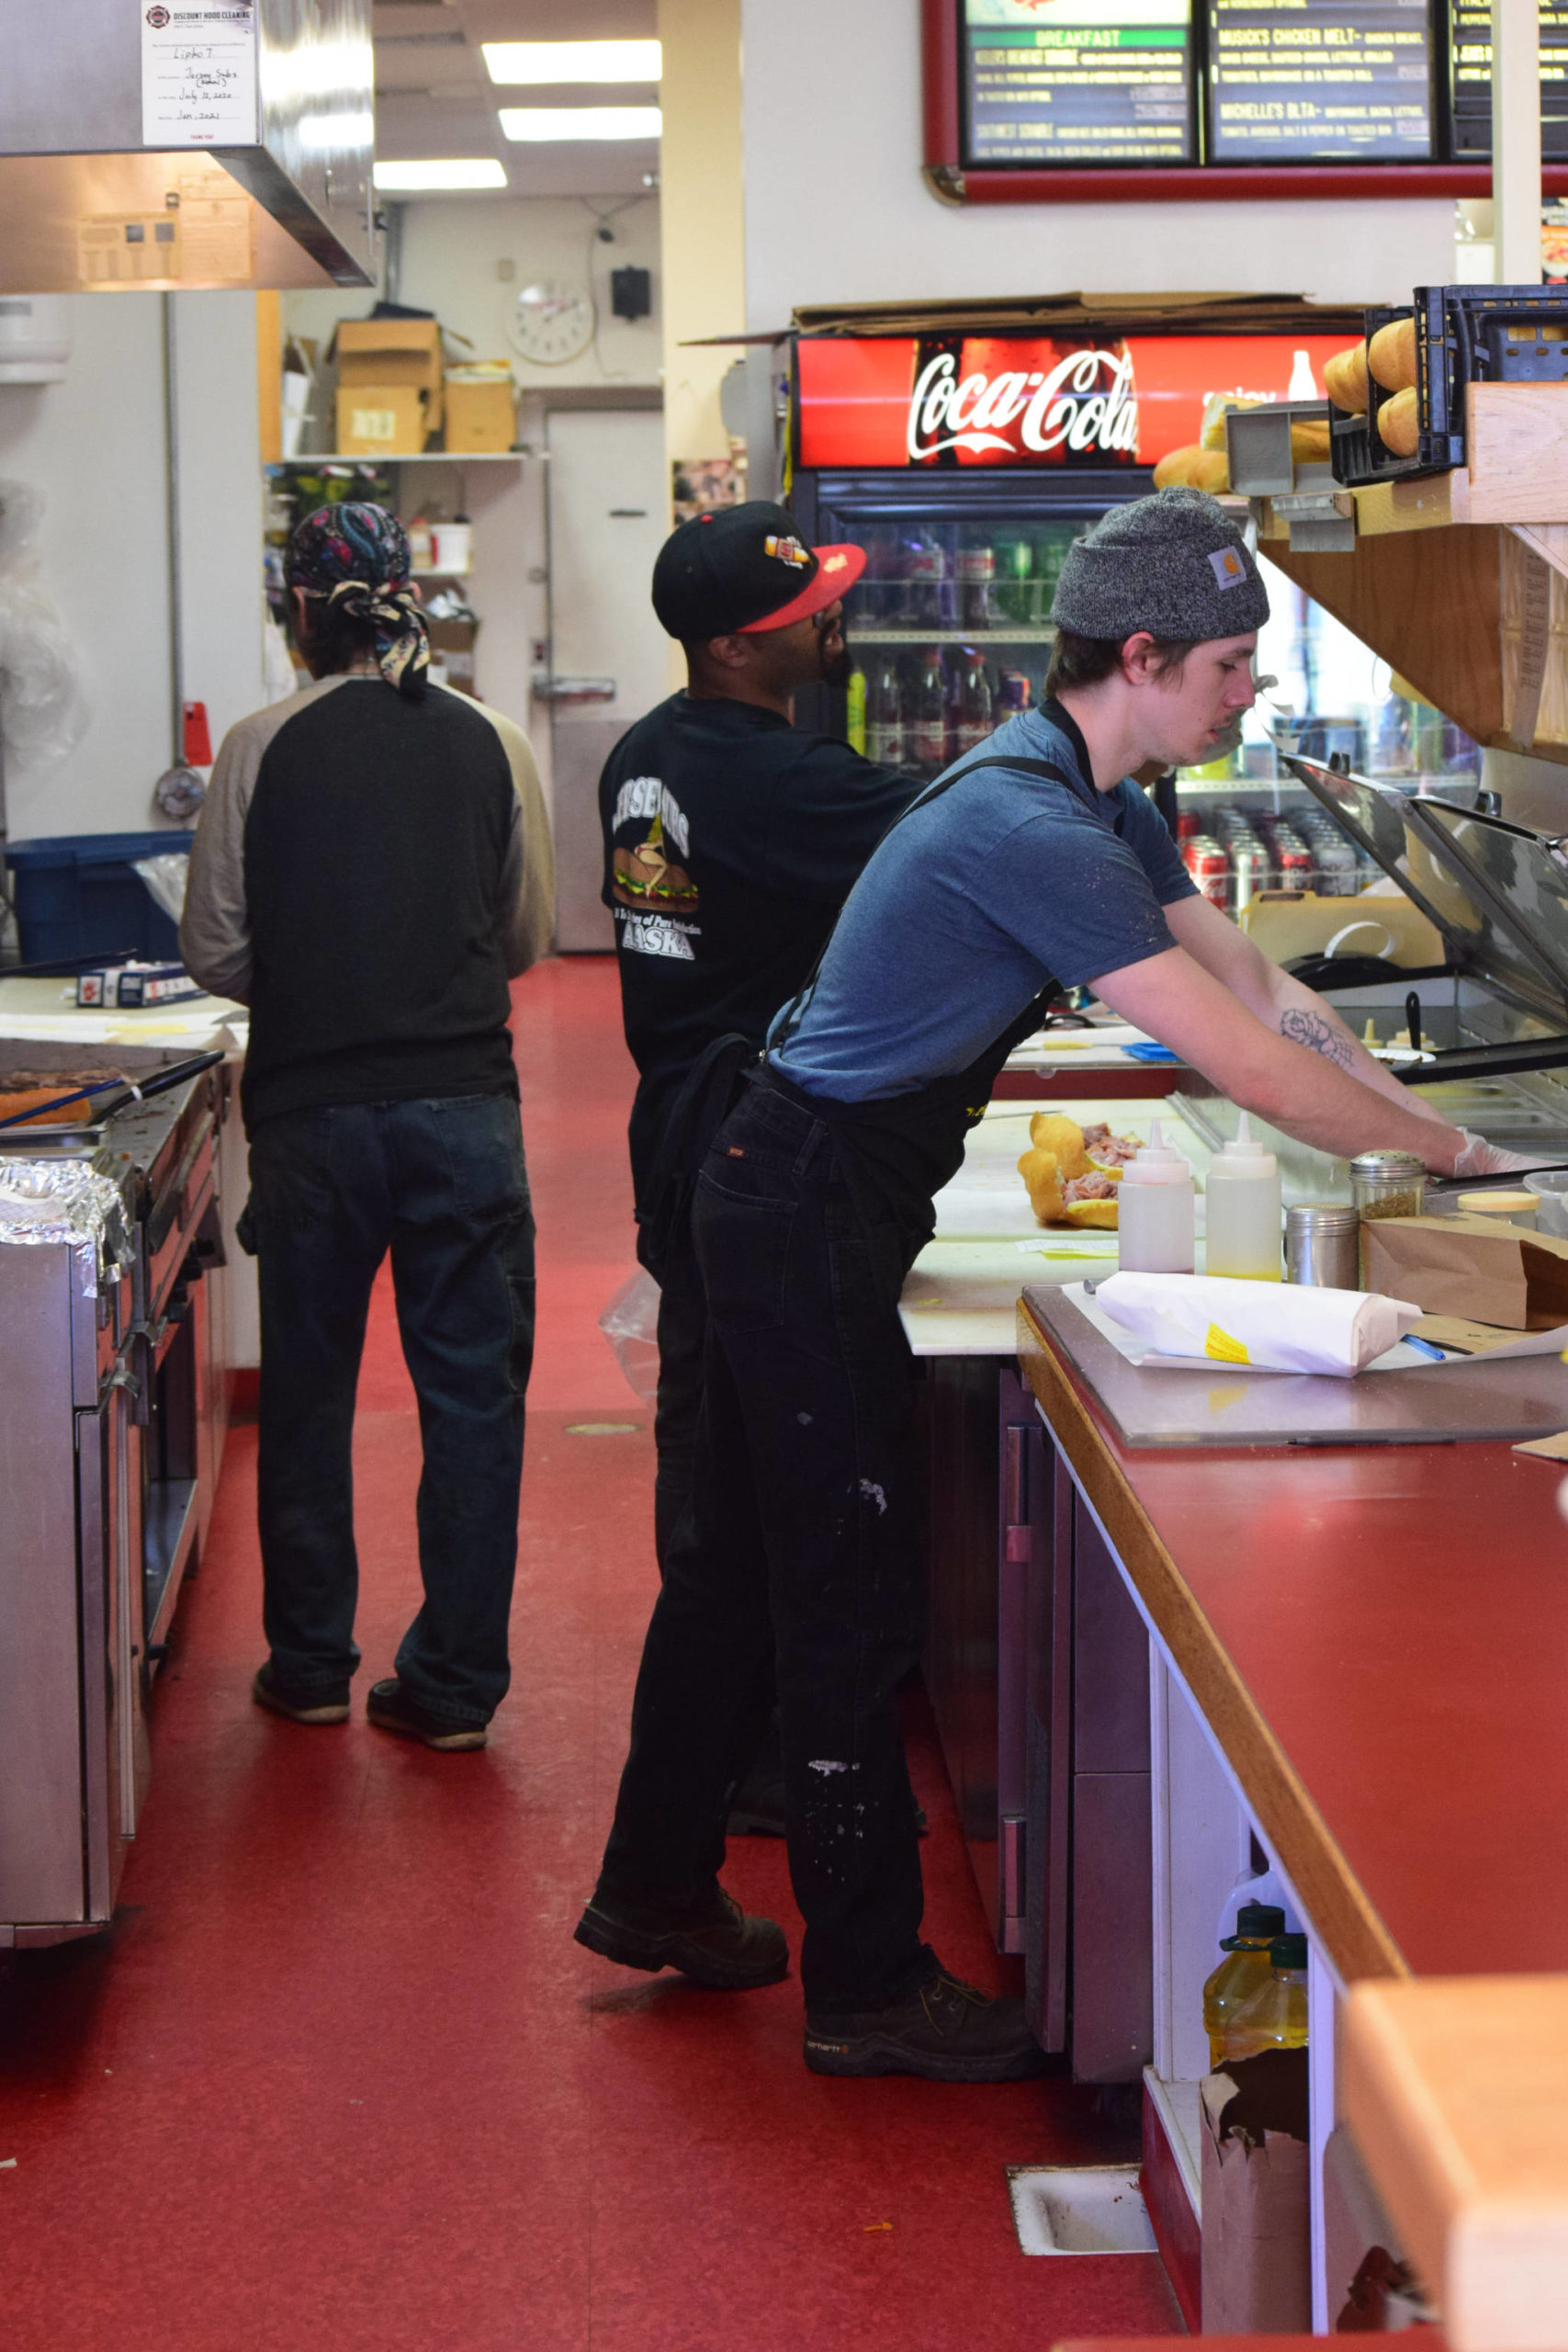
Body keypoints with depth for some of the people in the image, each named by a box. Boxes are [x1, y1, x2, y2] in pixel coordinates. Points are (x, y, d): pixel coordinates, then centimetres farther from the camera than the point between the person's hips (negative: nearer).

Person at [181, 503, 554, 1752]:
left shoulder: (262, 747, -4)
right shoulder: (494, 744, 1)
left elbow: (217, 947, -1)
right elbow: (529, 935, 10)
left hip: (312, 1110, 0)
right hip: (466, 1105, 1)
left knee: (307, 1391, 14)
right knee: (472, 1392, 8)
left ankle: (310, 1665, 23)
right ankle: (454, 1684, 10)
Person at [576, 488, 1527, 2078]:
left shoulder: (1098, 802, 9)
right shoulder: (1034, 832, -25)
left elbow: (1254, 982, 13)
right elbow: (1246, 1063, -25)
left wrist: (1406, 1111, 3)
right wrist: (1440, 1151, -13)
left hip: (789, 1203, 10)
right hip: (809, 1218, -10)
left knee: (740, 1550, 18)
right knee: (852, 1593, -2)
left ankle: (659, 1888, 32)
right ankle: (868, 1982, 8)